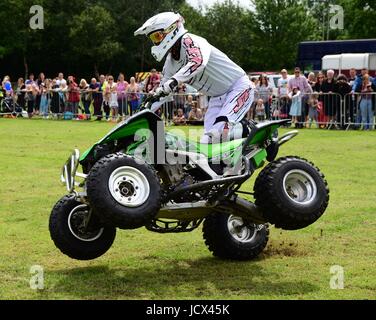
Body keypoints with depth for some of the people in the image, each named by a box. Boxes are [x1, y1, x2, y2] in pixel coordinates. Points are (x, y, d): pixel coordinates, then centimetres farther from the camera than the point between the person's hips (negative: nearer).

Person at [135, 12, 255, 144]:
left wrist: (174, 80, -49)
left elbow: (198, 62, -40)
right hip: (218, 97, 9)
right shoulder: (170, 62, 10)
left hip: (239, 86, -9)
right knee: (208, 138, 1)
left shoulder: (188, 40, -18)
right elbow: (163, 90, 17)